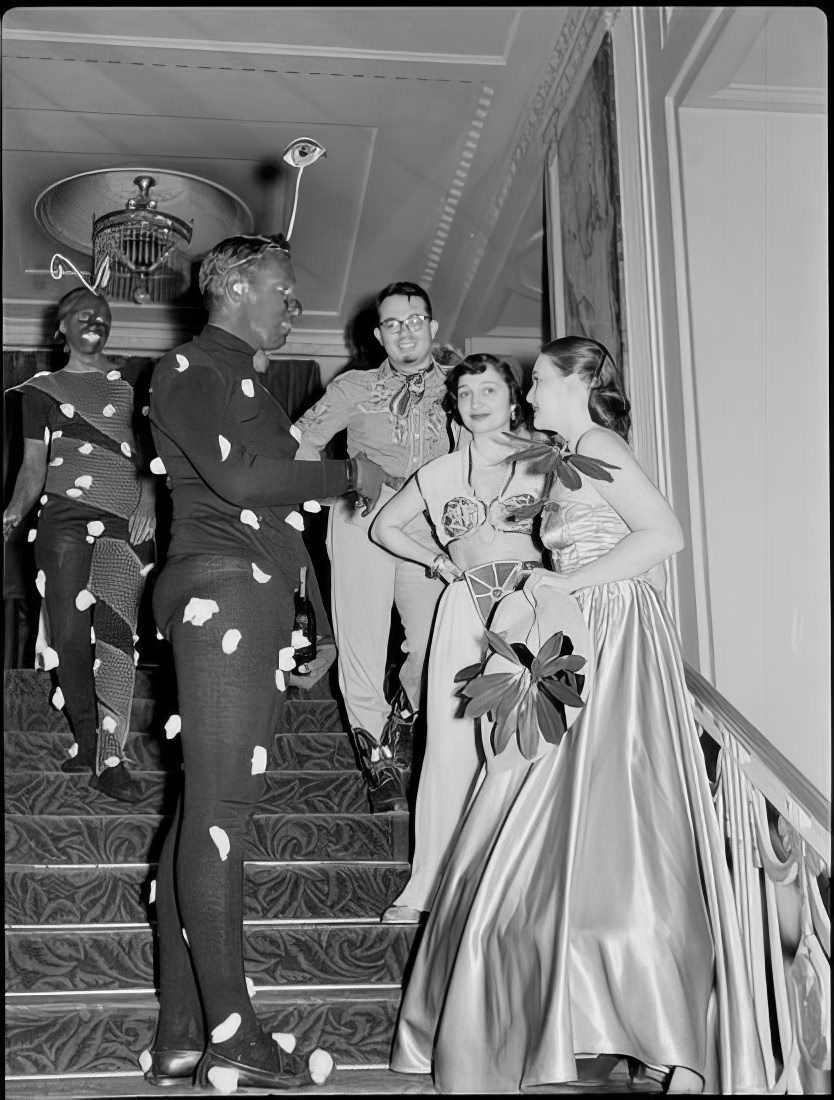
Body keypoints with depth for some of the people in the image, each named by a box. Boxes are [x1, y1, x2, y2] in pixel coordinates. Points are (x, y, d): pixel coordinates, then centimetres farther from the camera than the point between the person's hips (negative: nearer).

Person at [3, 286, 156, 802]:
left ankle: (110, 759, -18)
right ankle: (85, 738, 13)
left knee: (115, 626, -16)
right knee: (68, 634, -4)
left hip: (125, 518, -2)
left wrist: (148, 501, -9)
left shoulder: (133, 381, 14)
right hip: (63, 516, 2)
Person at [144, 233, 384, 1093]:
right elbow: (238, 477, -16)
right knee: (219, 805, -12)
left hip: (258, 602, 9)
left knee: (205, 808, 4)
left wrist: (313, 621, 23)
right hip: (219, 591, -9)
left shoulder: (244, 381, 27)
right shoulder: (188, 368, -1)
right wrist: (349, 473, -3)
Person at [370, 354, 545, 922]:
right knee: (452, 747, -1)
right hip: (466, 614, 2)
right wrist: (439, 561, 12)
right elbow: (384, 526, 23)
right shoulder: (440, 473, 13)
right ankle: (429, 886, 6)